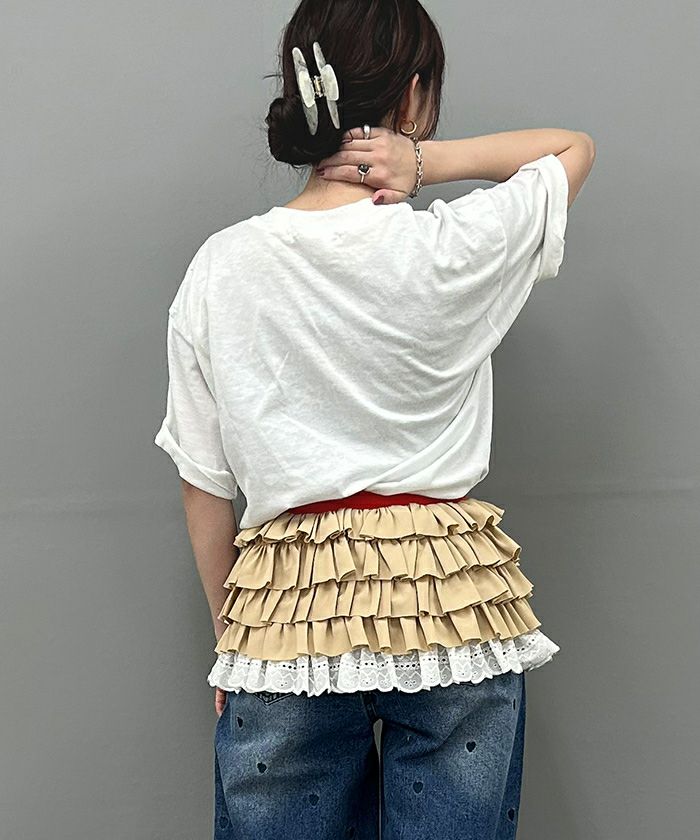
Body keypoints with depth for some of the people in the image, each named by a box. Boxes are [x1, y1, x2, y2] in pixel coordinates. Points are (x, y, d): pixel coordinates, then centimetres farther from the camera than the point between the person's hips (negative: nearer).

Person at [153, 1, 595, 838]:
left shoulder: (220, 266, -3)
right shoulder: (458, 247, -9)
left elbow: (204, 483, 2)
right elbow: (574, 146, 12)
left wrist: (228, 632, 15)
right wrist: (423, 160, -2)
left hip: (286, 617, 2)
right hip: (453, 608, -1)